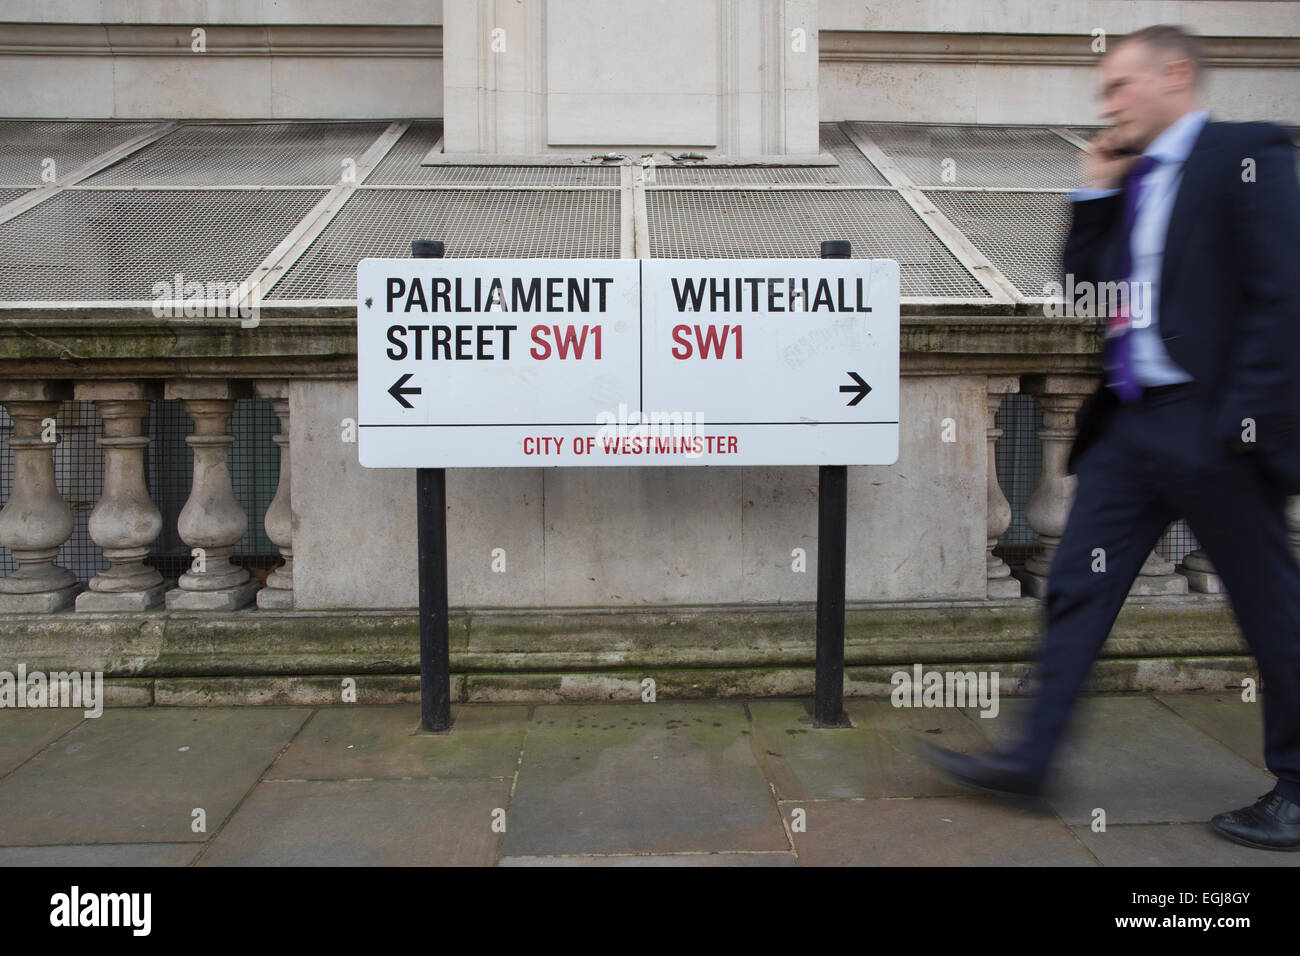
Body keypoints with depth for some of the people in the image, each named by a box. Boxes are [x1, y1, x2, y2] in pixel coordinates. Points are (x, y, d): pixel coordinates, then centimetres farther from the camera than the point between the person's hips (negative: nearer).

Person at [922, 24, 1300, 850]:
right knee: (1077, 588, 6)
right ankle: (1030, 757, 15)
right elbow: (1086, 277, 16)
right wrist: (1095, 191, 8)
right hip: (1129, 424, 8)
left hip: (1210, 430, -7)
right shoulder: (1132, 182, 16)